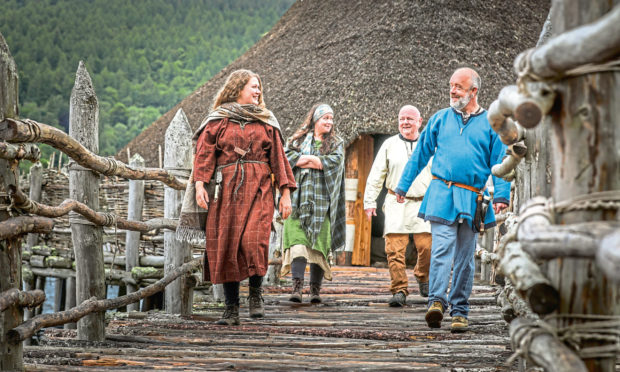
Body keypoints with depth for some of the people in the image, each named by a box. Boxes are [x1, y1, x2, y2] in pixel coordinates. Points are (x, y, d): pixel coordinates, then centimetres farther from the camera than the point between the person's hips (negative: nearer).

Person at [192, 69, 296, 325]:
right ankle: (231, 309, 4)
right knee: (225, 247, -3)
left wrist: (285, 193, 7)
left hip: (258, 189, 0)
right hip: (226, 191, 0)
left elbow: (278, 157, 13)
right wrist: (200, 184, -11)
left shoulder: (266, 122, 16)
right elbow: (204, 153, 3)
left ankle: (256, 293, 3)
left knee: (254, 241, -18)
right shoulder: (217, 121, 11)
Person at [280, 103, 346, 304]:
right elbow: (287, 157, -2)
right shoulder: (298, 140, 15)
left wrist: (303, 160, -4)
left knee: (318, 245, -3)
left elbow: (335, 162, -5)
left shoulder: (336, 143, 15)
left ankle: (315, 289, 1)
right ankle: (297, 287, -19)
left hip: (322, 201, 1)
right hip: (299, 199, 0)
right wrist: (316, 160, -7)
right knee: (298, 242, -13)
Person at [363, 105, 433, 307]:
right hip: (396, 204, 0)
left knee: (427, 245, -11)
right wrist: (370, 201, 7)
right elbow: (376, 175, 12)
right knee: (394, 249, -9)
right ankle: (399, 290, -3)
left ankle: (423, 277, 17)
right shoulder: (389, 145, 10)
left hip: (423, 204, 0)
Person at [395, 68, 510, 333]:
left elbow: (500, 162, 5)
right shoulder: (440, 119, 12)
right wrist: (403, 186, 17)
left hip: (472, 198, 0)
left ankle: (460, 310, 9)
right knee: (442, 247, -15)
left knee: (465, 256, 4)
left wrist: (501, 195, -8)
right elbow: (420, 154, 17)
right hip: (441, 192, 0)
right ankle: (436, 301, -24)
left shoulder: (490, 123, 8)